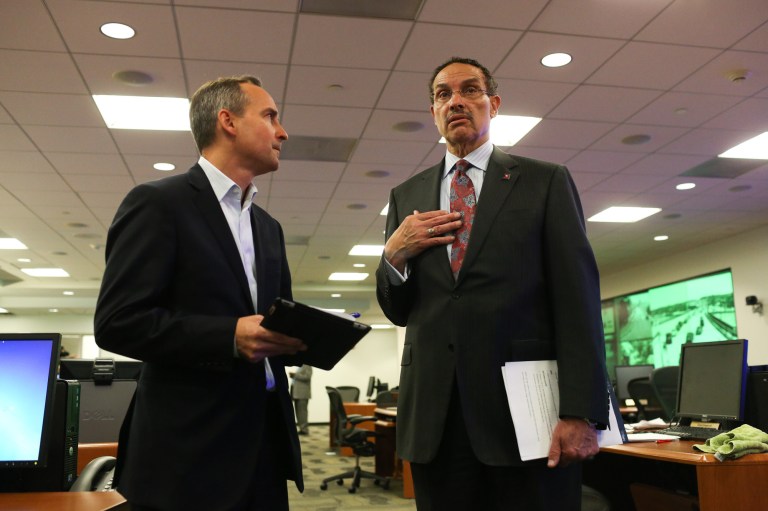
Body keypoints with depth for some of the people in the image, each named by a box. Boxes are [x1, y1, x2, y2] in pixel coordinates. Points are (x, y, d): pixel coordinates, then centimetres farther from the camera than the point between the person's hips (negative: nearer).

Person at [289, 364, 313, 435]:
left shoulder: (307, 366, -5)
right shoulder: (299, 367, 22)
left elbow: (307, 377, -18)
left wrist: (295, 375, -15)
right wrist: (293, 376, 7)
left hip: (303, 393, -9)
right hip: (297, 392, 9)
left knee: (302, 410, -10)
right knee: (298, 410, 7)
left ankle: (304, 429, -8)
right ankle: (302, 428, 11)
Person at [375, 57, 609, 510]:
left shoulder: (546, 182, 5)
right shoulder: (407, 197, 13)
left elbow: (578, 299, -3)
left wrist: (581, 413, -12)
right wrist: (394, 254, -5)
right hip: (434, 417, 3)